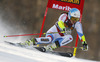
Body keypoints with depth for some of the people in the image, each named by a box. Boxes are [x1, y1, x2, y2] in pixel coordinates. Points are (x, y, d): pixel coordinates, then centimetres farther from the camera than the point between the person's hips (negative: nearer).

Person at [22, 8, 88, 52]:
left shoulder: (77, 24, -8)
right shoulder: (64, 16, -18)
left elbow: (81, 34, -11)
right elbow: (60, 22, -38)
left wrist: (84, 43, -24)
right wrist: (64, 29, -57)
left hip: (61, 38, 5)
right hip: (54, 32, -5)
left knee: (70, 38, -28)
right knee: (49, 39, -37)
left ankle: (51, 46, -33)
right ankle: (32, 41, -23)